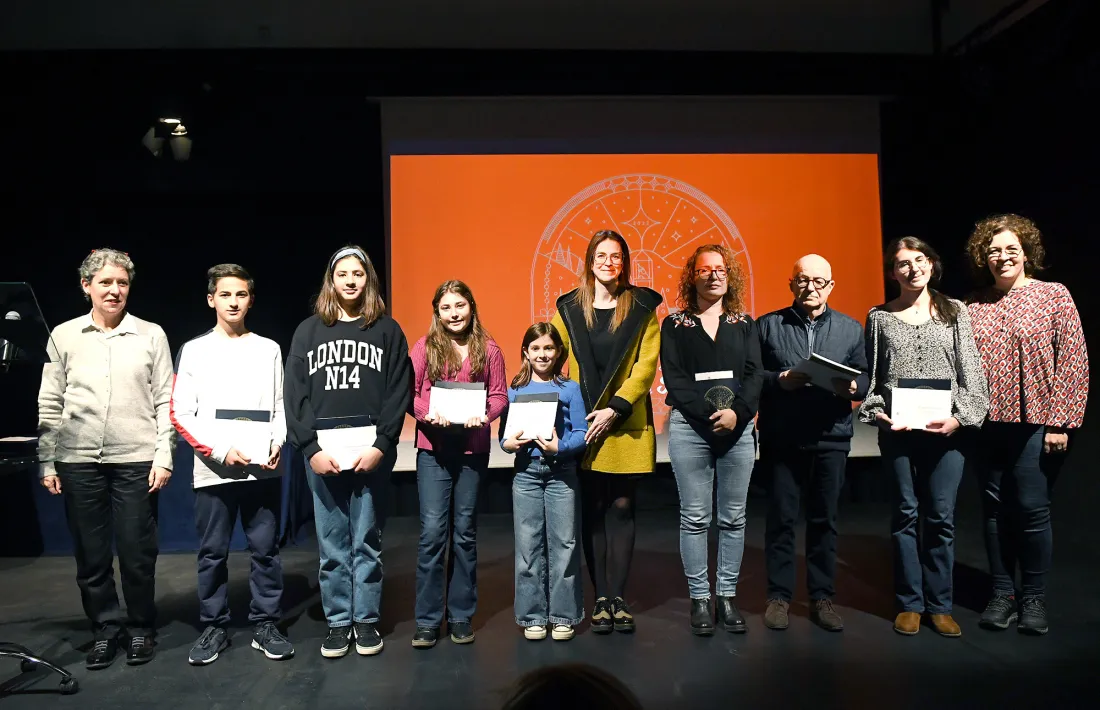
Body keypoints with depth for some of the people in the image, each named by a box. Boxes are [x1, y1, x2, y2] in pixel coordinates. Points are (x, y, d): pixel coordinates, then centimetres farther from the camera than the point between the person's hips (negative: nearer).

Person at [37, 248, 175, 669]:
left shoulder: (151, 335, 3)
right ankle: (105, 628, 25)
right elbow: (49, 405, 7)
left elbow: (165, 401, 1)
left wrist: (164, 456, -4)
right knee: (90, 554, 9)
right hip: (78, 461, 2)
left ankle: (141, 629, 21)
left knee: (137, 553, 4)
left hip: (136, 460, -1)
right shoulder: (63, 336, 6)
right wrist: (47, 462, 4)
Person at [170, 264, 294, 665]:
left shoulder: (269, 349, 9)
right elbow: (181, 413, 0)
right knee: (212, 553, 7)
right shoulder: (194, 350, 5)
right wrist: (221, 450, -11)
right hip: (213, 469, -1)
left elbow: (280, 406, 10)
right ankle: (214, 628, 20)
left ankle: (265, 625, 17)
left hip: (263, 468, 1)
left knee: (265, 549, 5)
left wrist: (277, 443, -8)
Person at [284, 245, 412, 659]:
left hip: (372, 451, -1)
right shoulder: (309, 331, 9)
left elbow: (399, 393, 0)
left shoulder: (387, 330, 6)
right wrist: (311, 448, -8)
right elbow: (295, 394, 3)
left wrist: (381, 446, -10)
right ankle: (338, 623, 19)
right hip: (321, 452, 1)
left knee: (367, 542, 7)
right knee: (332, 546, 6)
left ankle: (366, 620, 20)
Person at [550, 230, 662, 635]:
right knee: (593, 510, 6)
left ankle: (618, 598, 14)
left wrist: (615, 409, -13)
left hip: (628, 425, -1)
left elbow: (646, 364, -4)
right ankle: (600, 598, 16)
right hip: (584, 426, 1)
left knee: (621, 508, 3)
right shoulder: (569, 308, 7)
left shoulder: (641, 307, 3)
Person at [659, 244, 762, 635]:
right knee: (695, 517, 1)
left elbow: (755, 374, 3)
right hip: (690, 427, -2)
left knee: (733, 517, 5)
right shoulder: (675, 324, 8)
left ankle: (727, 597, 15)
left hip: (738, 427, 2)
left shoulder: (745, 324, 14)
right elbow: (674, 378, -2)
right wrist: (708, 414, -14)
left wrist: (738, 412, -14)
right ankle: (700, 598, 10)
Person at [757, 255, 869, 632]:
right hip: (780, 438, -1)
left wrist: (851, 387, -13)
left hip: (831, 439, 2)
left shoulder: (851, 328, 11)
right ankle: (779, 595, 16)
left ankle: (822, 597, 20)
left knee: (825, 518, 8)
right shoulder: (768, 325, 5)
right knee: (781, 517, 4)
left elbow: (866, 378, 8)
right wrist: (780, 380, -18)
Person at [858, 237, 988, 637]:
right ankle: (910, 603, 16)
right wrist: (877, 413, -8)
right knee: (906, 514, 6)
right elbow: (869, 374, 6)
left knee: (941, 517, 3)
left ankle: (939, 605, 16)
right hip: (897, 430, 0)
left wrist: (960, 417, -9)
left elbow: (971, 371, 3)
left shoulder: (955, 312, 7)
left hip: (945, 428, 0)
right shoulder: (879, 317, 7)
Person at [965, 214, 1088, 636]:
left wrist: (1061, 422, -9)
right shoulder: (974, 307, 7)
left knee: (1032, 509, -1)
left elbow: (1073, 363, -5)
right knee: (995, 510, 9)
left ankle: (1034, 598, 17)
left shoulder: (1054, 296, -1)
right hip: (987, 426, 3)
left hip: (1035, 423, -3)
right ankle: (1002, 594, 22)